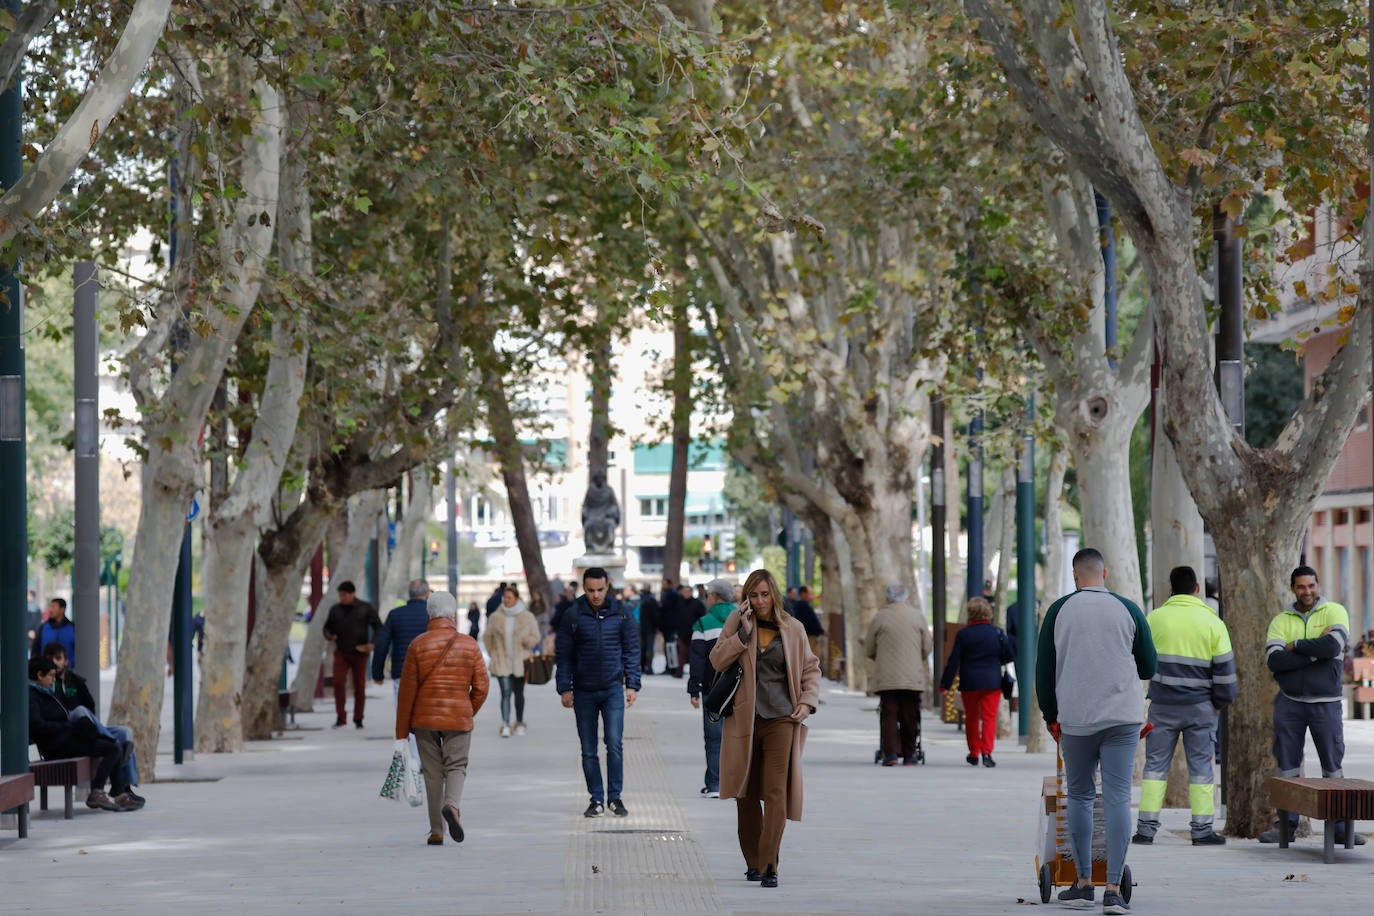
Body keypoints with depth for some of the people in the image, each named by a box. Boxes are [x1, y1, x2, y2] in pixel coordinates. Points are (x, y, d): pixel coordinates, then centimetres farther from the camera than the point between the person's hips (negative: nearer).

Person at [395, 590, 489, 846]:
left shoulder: (418, 645, -4)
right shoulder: (469, 645, -1)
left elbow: (407, 690, -4)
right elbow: (481, 687, 0)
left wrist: (402, 729, 2)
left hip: (424, 719, 0)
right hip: (458, 719, 0)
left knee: (432, 772, 7)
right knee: (456, 767, 8)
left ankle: (436, 832, 6)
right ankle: (453, 805, -23)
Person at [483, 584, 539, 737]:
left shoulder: (527, 617, 2)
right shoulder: (497, 617, 2)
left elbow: (535, 636, 8)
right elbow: (487, 637, 14)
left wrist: (528, 641, -14)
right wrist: (492, 653, 7)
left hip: (520, 662, 1)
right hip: (502, 664, -1)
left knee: (519, 693, 11)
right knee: (505, 693, -12)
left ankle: (520, 723, 26)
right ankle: (505, 726, -16)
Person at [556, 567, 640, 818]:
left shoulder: (620, 615, 3)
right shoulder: (573, 616, -1)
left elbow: (631, 651, 8)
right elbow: (563, 654, 3)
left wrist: (632, 685, 1)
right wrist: (564, 689, -2)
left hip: (613, 689, 0)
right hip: (583, 693, 0)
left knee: (615, 743, -11)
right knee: (588, 750, 5)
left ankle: (614, 796, 2)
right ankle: (596, 799, 14)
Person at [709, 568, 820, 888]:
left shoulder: (793, 629, 6)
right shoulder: (737, 621, 5)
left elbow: (811, 669, 16)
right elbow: (717, 660, -5)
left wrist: (807, 702, 2)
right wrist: (743, 633, -14)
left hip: (781, 718, -1)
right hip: (744, 717, 1)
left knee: (776, 791, -12)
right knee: (746, 794, 7)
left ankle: (769, 866, -15)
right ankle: (753, 861, 22)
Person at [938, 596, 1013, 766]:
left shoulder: (963, 634, -5)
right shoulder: (997, 632, -2)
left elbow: (953, 662, -5)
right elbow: (1010, 656, 2)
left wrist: (945, 684, 1)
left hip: (969, 683, 0)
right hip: (992, 682, 0)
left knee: (971, 718, 13)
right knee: (989, 717, 0)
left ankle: (973, 754, 20)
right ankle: (986, 751, -15)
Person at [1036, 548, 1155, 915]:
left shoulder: (1060, 610, 3)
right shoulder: (1128, 610, 3)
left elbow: (1044, 669, 6)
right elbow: (1149, 668, 11)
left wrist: (1050, 716, 16)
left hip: (1075, 719, 0)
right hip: (1122, 717, 0)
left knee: (1079, 795, 13)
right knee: (1117, 798, -3)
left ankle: (1083, 883, 15)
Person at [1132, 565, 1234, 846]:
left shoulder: (1155, 619, 0)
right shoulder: (1212, 623, -1)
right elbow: (1224, 668, -1)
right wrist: (1221, 702, 11)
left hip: (1163, 705, 0)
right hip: (1200, 707, 0)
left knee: (1156, 763, 5)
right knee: (1200, 765, 5)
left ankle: (1146, 827, 2)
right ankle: (1202, 829, 5)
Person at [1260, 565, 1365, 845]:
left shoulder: (1334, 612, 0)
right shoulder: (1281, 621, 5)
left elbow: (1333, 646, -19)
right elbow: (1273, 660, -10)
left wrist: (1295, 646, -9)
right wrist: (1315, 651, -15)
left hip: (1325, 703, -2)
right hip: (1289, 703, 2)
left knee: (1333, 768, 1)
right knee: (1287, 768, 3)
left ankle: (1339, 828, 6)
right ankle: (1286, 826, 10)